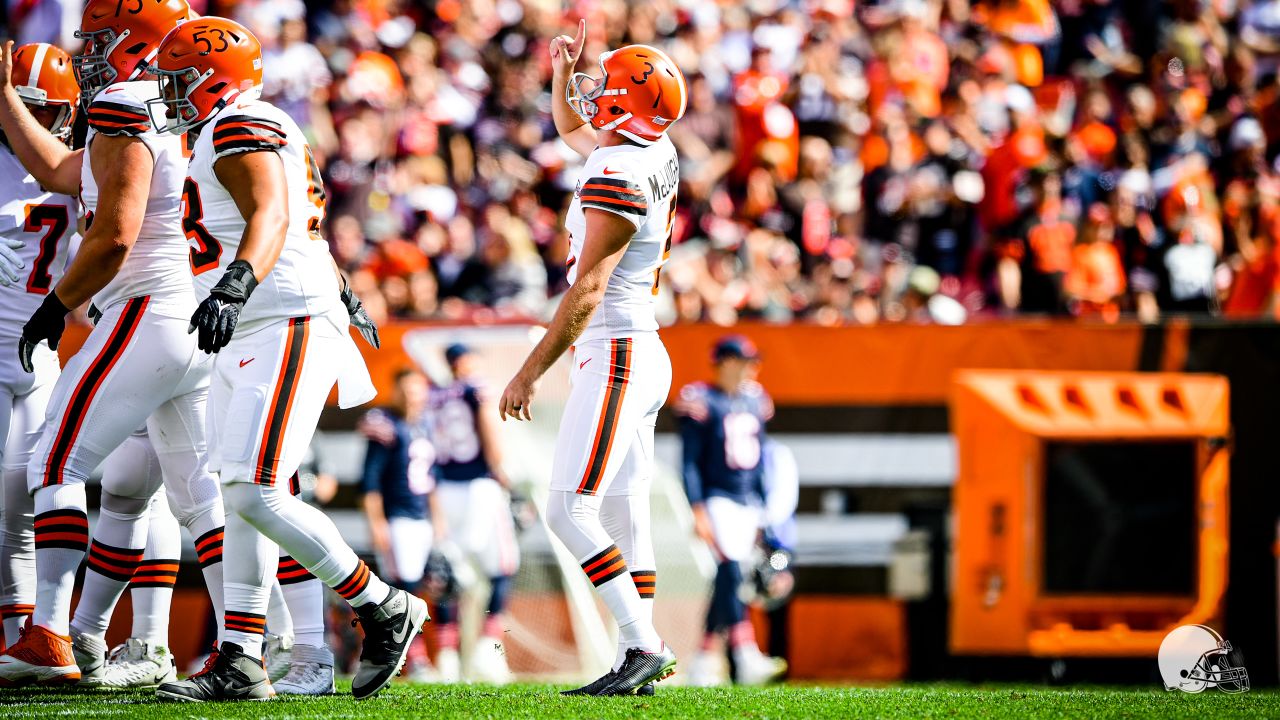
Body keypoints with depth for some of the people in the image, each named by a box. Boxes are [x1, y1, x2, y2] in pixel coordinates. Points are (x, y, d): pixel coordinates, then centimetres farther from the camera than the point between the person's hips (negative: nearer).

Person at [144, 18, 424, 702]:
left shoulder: (237, 131, -12)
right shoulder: (268, 132, 20)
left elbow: (271, 215, -29)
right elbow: (305, 228, 34)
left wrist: (234, 287, -46)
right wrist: (340, 294, 47)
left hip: (286, 329, -11)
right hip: (250, 337, 11)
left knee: (255, 494, -16)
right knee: (242, 498, 6)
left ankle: (383, 611, -3)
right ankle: (238, 665, 4)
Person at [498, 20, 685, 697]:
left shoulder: (617, 178, -19)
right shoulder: (657, 156, 9)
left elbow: (588, 291, -21)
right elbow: (574, 128, 33)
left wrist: (529, 373, -18)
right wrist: (564, 73, 16)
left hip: (614, 355, -10)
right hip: (642, 355, 10)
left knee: (569, 509, -12)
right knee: (623, 515, 9)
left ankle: (644, 644, -15)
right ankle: (636, 662, 9)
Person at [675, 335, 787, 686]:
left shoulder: (755, 400, 13)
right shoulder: (700, 401, -7)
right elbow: (690, 461, -10)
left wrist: (762, 512, 18)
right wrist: (698, 510, -17)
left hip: (748, 503, 7)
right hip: (718, 499, -7)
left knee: (727, 582, 7)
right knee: (731, 573, -19)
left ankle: (703, 661, 13)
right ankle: (746, 657, -30)